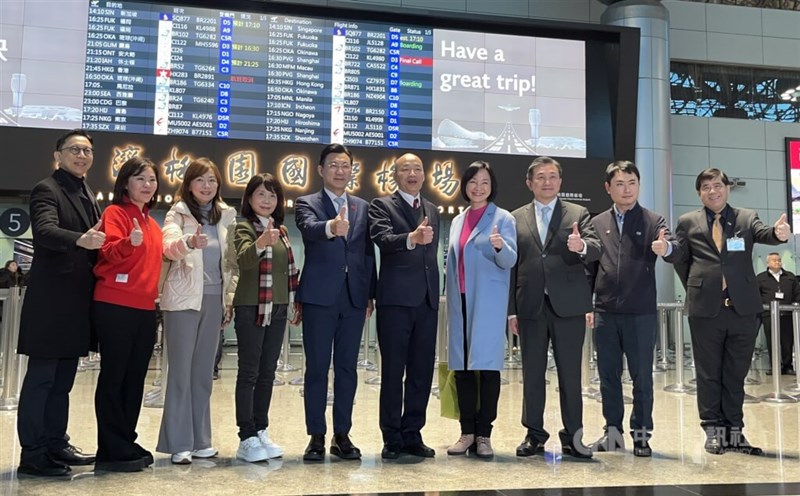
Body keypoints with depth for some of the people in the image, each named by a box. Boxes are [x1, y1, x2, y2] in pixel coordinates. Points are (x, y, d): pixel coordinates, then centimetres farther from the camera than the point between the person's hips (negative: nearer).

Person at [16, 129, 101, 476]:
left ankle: (56, 444, 22)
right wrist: (81, 239, -43)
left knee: (63, 378, 14)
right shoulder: (46, 190, -8)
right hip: (51, 299, -8)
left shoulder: (89, 197, 17)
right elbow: (45, 230, -26)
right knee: (41, 376, -2)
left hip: (78, 300, 8)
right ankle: (32, 453, 5)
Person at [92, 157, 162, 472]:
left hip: (145, 309, 8)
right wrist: (129, 242, -38)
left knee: (135, 378, 11)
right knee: (113, 377, -2)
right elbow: (109, 252, -18)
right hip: (115, 306, -8)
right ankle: (112, 451, 4)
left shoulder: (152, 223, 17)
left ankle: (126, 444, 20)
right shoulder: (115, 212, -5)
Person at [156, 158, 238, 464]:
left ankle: (199, 439, 18)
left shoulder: (226, 215, 9)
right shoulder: (178, 213, -4)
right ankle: (179, 443, 5)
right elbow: (169, 247, -24)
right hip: (184, 300, -4)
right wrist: (189, 241, -45)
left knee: (204, 371, 10)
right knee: (181, 370, -1)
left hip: (214, 299, 5)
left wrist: (231, 299, 10)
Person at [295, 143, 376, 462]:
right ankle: (316, 436, 10)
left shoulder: (363, 208, 15)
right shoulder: (307, 203, 3)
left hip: (354, 298, 3)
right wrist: (331, 227, -42)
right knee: (317, 368, 1)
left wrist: (370, 294, 7)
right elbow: (309, 228, -20)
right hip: (319, 297, -3)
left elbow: (369, 253, 14)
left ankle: (342, 435, 16)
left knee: (347, 368, 7)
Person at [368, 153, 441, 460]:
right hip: (395, 299, -5)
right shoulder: (382, 206, 1)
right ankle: (392, 439, 9)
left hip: (427, 300, 5)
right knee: (393, 371, 1)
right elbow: (382, 239, -18)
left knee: (422, 371, 7)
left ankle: (412, 435, 17)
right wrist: (411, 238, -37)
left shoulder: (432, 211, 19)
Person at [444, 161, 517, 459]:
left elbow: (510, 260, -9)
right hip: (460, 302, 5)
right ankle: (467, 432, 12)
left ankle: (484, 434, 4)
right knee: (462, 367, 4)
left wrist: (499, 246, -31)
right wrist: (451, 300, 16)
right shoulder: (457, 221, 17)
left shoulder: (503, 218, 1)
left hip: (488, 303, -5)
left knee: (487, 365, -4)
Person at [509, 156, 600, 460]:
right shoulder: (516, 218, 11)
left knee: (570, 373, 3)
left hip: (567, 306, -1)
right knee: (532, 373, 7)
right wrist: (511, 310, 3)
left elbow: (596, 249, -6)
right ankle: (534, 435, 17)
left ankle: (572, 437, 12)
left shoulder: (578, 214, 7)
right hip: (531, 307, 2)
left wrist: (581, 246, -31)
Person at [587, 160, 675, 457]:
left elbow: (674, 251, -15)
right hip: (605, 313, 3)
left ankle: (641, 434, 15)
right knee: (608, 376, 8)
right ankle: (613, 432, 19)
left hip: (641, 313, -2)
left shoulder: (654, 221, 2)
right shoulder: (597, 223, 10)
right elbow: (590, 268, 11)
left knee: (642, 376, 4)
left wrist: (665, 247, -38)